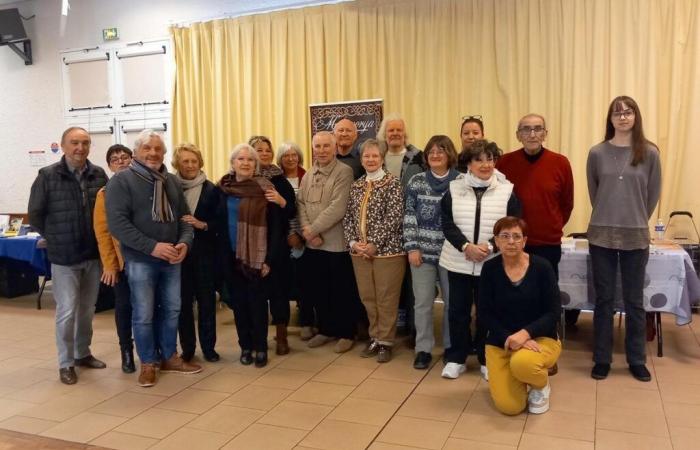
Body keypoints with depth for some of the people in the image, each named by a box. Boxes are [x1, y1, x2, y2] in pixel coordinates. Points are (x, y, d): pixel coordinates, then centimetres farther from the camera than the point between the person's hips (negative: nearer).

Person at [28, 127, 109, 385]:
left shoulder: (99, 175, -1)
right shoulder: (48, 176, -7)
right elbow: (35, 214, 0)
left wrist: (100, 239, 2)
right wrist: (56, 238, 5)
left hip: (94, 254, 3)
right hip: (64, 256, -3)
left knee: (88, 309, 15)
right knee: (67, 311, 1)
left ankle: (83, 353, 32)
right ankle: (66, 363, 15)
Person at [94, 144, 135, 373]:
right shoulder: (105, 194, -1)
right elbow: (102, 231, -4)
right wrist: (109, 264, -9)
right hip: (122, 259, -1)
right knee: (124, 306, 7)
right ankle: (127, 351, 21)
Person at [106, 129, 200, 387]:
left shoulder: (171, 182, 11)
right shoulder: (121, 181, -7)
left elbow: (184, 217, 11)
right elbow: (117, 223, -16)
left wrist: (185, 242, -10)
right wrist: (152, 247, -23)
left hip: (172, 259, 5)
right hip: (140, 260, -5)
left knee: (171, 310, 13)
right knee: (143, 314, 4)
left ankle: (170, 357, 29)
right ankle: (148, 363, 20)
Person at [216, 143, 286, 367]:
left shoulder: (265, 189, -8)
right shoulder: (223, 188, 5)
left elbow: (276, 226, -9)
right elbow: (218, 222, 11)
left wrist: (270, 259, -14)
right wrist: (221, 254, 6)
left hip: (257, 256, -4)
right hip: (230, 256, 4)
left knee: (257, 302, 2)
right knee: (238, 301, 10)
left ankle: (261, 348, 16)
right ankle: (245, 346, 24)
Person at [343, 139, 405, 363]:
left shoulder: (392, 183, -6)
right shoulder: (356, 186, 11)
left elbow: (394, 217, -14)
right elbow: (348, 217, 10)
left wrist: (374, 244, -17)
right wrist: (353, 242, -5)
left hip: (387, 249, -5)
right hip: (360, 251, 5)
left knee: (386, 298, 2)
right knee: (367, 296, 11)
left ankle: (385, 341, 16)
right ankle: (375, 337, 26)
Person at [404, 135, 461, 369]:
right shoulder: (416, 181, 2)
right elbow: (409, 216, 1)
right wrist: (412, 247, -5)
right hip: (423, 251, 1)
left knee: (452, 301, 10)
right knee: (422, 302, 5)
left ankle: (450, 347, 26)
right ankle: (423, 349, 17)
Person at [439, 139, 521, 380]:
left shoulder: (507, 190, -1)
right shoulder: (454, 189, 3)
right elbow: (447, 224, -3)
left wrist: (489, 247, -17)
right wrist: (466, 246, -16)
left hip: (492, 264, -1)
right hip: (458, 262, 1)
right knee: (458, 311, 8)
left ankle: (486, 360, 24)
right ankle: (456, 358, 23)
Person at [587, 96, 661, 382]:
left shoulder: (649, 153, -1)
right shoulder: (597, 153, 0)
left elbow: (653, 194, 7)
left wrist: (636, 220, 10)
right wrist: (608, 217, 12)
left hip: (636, 237, 0)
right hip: (601, 235, 0)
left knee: (634, 301, 9)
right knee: (603, 299, 7)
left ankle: (637, 360, 23)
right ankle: (601, 359, 18)